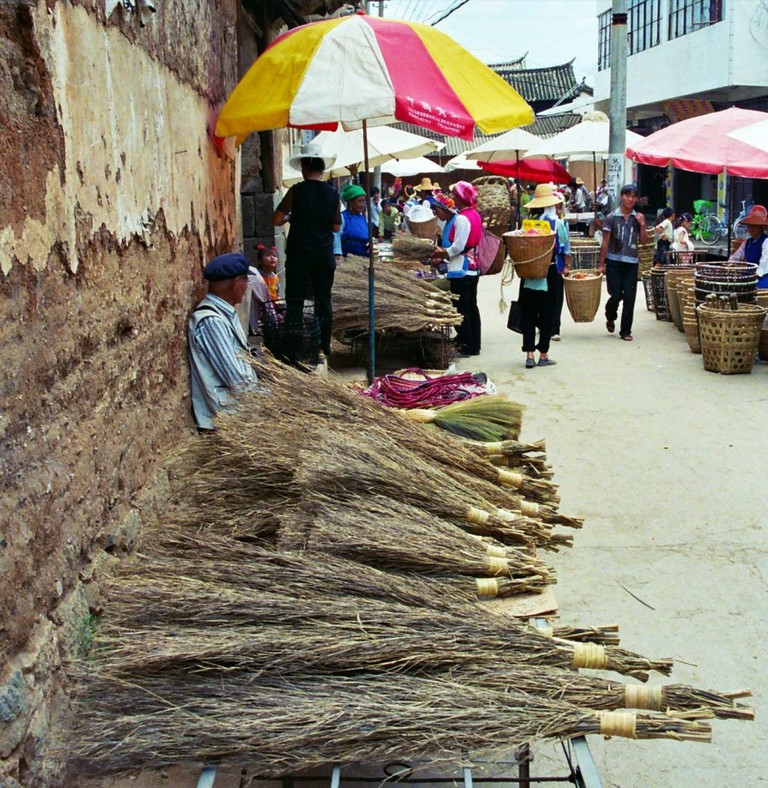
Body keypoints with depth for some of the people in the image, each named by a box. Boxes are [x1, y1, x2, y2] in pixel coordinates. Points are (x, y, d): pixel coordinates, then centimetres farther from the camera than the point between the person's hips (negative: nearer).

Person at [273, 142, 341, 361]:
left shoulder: (296, 191, -10)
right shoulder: (332, 193, 0)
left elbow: (277, 220, -11)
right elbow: (336, 227, 6)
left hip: (299, 254, -3)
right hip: (325, 255, 3)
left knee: (295, 302, 2)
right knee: (324, 300, 13)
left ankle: (293, 350, 0)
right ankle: (324, 345, 18)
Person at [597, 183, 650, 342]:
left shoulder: (638, 218, 7)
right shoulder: (611, 218, 0)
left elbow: (645, 241, 5)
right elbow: (605, 243, 0)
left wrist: (642, 225, -9)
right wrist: (601, 264, -3)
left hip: (631, 263, 2)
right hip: (614, 261, -2)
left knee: (629, 298, 0)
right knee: (616, 295, -2)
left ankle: (626, 331, 10)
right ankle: (610, 317, 31)